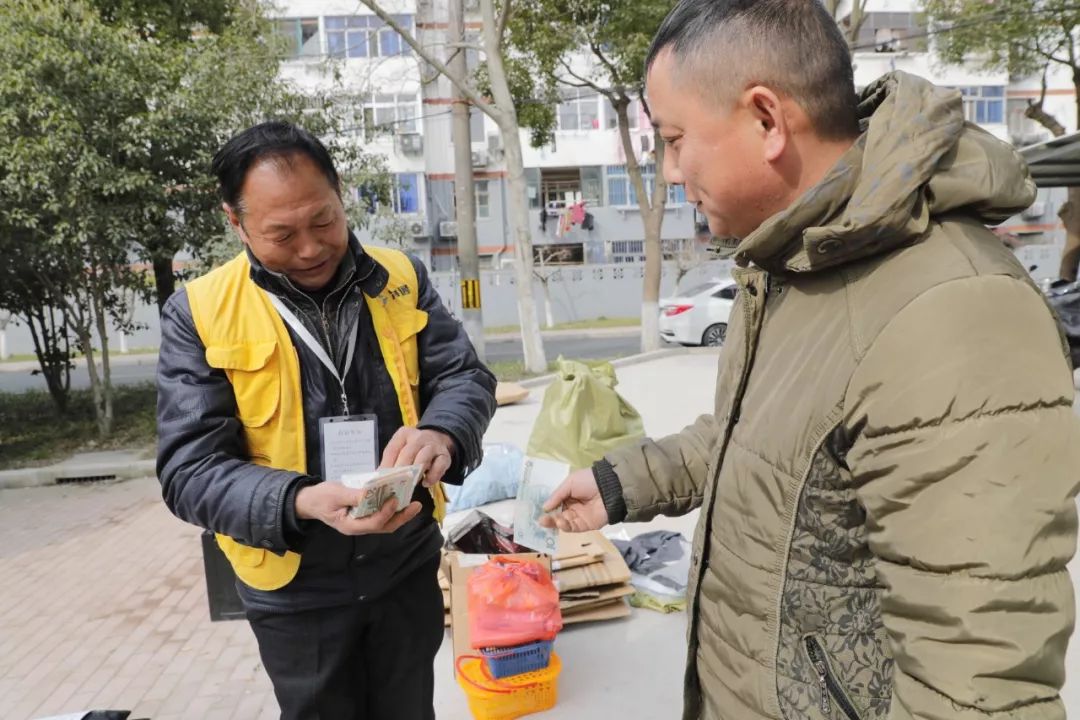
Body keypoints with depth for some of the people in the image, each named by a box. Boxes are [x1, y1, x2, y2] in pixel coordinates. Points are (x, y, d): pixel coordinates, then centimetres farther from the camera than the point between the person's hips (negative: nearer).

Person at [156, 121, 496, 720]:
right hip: (295, 591, -2)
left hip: (409, 564, 2)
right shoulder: (199, 313, -11)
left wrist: (440, 433, -27)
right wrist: (303, 503, -33)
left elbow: (464, 375, -4)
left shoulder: (399, 278, -3)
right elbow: (190, 470, -15)